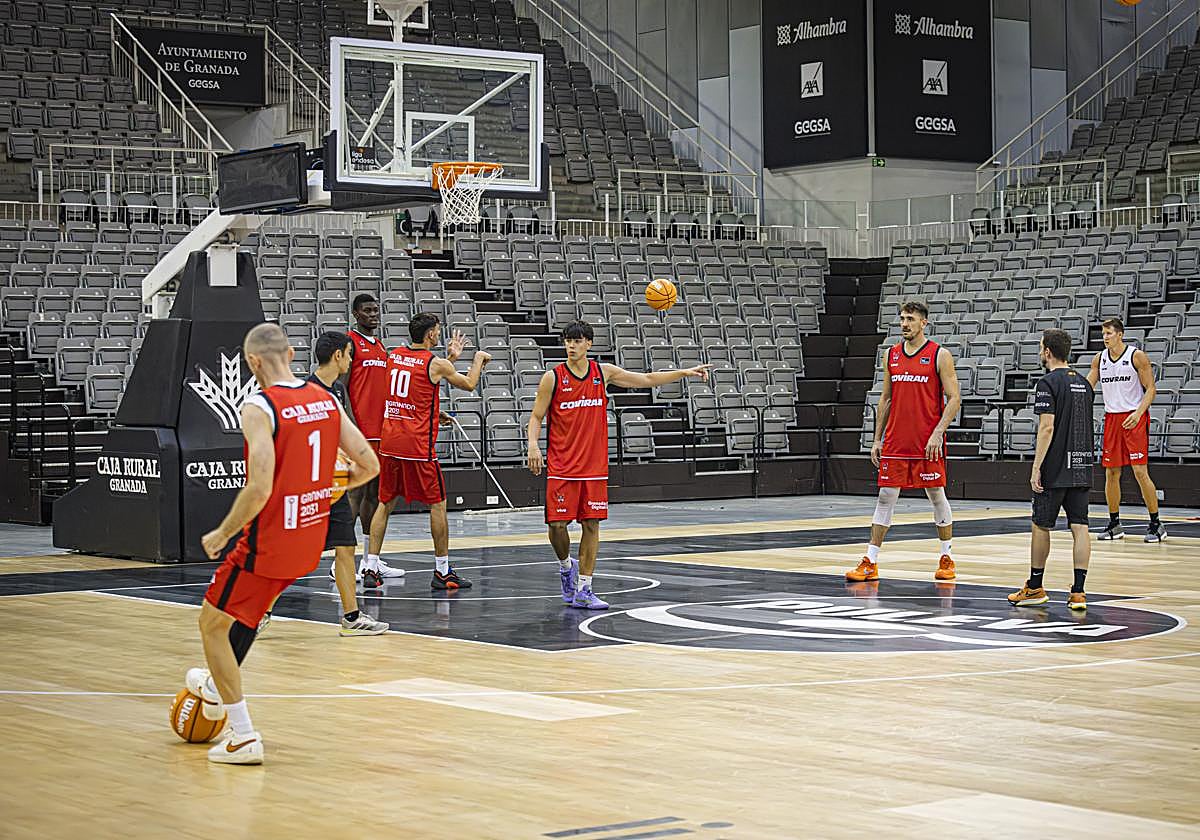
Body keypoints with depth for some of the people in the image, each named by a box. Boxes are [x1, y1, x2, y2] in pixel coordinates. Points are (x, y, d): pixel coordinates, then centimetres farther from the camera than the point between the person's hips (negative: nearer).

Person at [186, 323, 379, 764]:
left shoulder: (259, 408, -18)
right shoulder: (326, 400, 2)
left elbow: (259, 488, -27)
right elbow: (369, 466, 3)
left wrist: (221, 534, -13)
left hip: (269, 541, -7)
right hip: (311, 539, 7)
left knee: (213, 624, 10)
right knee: (246, 607, 33)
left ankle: (244, 737, 6)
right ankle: (218, 689, 50)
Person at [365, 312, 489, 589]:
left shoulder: (394, 355, 9)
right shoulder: (436, 363, -9)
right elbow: (469, 384, 8)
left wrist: (451, 357, 29)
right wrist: (479, 358, 25)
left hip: (390, 442, 6)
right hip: (418, 445, -6)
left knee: (385, 503, 12)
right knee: (437, 505, 5)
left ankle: (370, 568, 5)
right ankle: (442, 572, 9)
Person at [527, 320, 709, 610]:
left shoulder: (603, 372, 4)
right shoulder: (552, 377, -4)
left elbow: (647, 379, 11)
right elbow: (536, 417, -1)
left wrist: (685, 373, 6)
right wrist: (533, 445, -19)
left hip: (594, 467, 3)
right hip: (561, 467, -2)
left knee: (592, 525, 1)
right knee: (557, 524, -6)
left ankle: (583, 591, 7)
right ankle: (566, 564, 26)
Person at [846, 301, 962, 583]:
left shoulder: (940, 355, -4)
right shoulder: (891, 355, 10)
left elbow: (954, 398, -6)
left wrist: (938, 433, -17)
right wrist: (877, 439, 10)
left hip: (928, 443, -4)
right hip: (895, 441, 4)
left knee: (937, 496, 5)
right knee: (885, 497, 2)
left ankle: (946, 559, 17)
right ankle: (870, 563, 3)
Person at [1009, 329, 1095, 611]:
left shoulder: (1048, 383, -10)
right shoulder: (1084, 384, 13)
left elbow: (1047, 428, -17)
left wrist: (1036, 468, -15)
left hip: (1054, 470, -6)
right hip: (1081, 469, 6)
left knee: (1041, 526, 7)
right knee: (1079, 527, 1)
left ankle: (1035, 588, 16)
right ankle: (1078, 592, -3)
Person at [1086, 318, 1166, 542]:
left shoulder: (1137, 356, -7)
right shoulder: (1100, 359, 7)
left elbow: (1151, 389, -8)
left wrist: (1138, 414, -20)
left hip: (1134, 418, -5)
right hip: (1112, 418, 5)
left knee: (1140, 471, -11)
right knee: (1111, 473, 5)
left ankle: (1156, 525, -3)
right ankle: (1114, 525, 16)